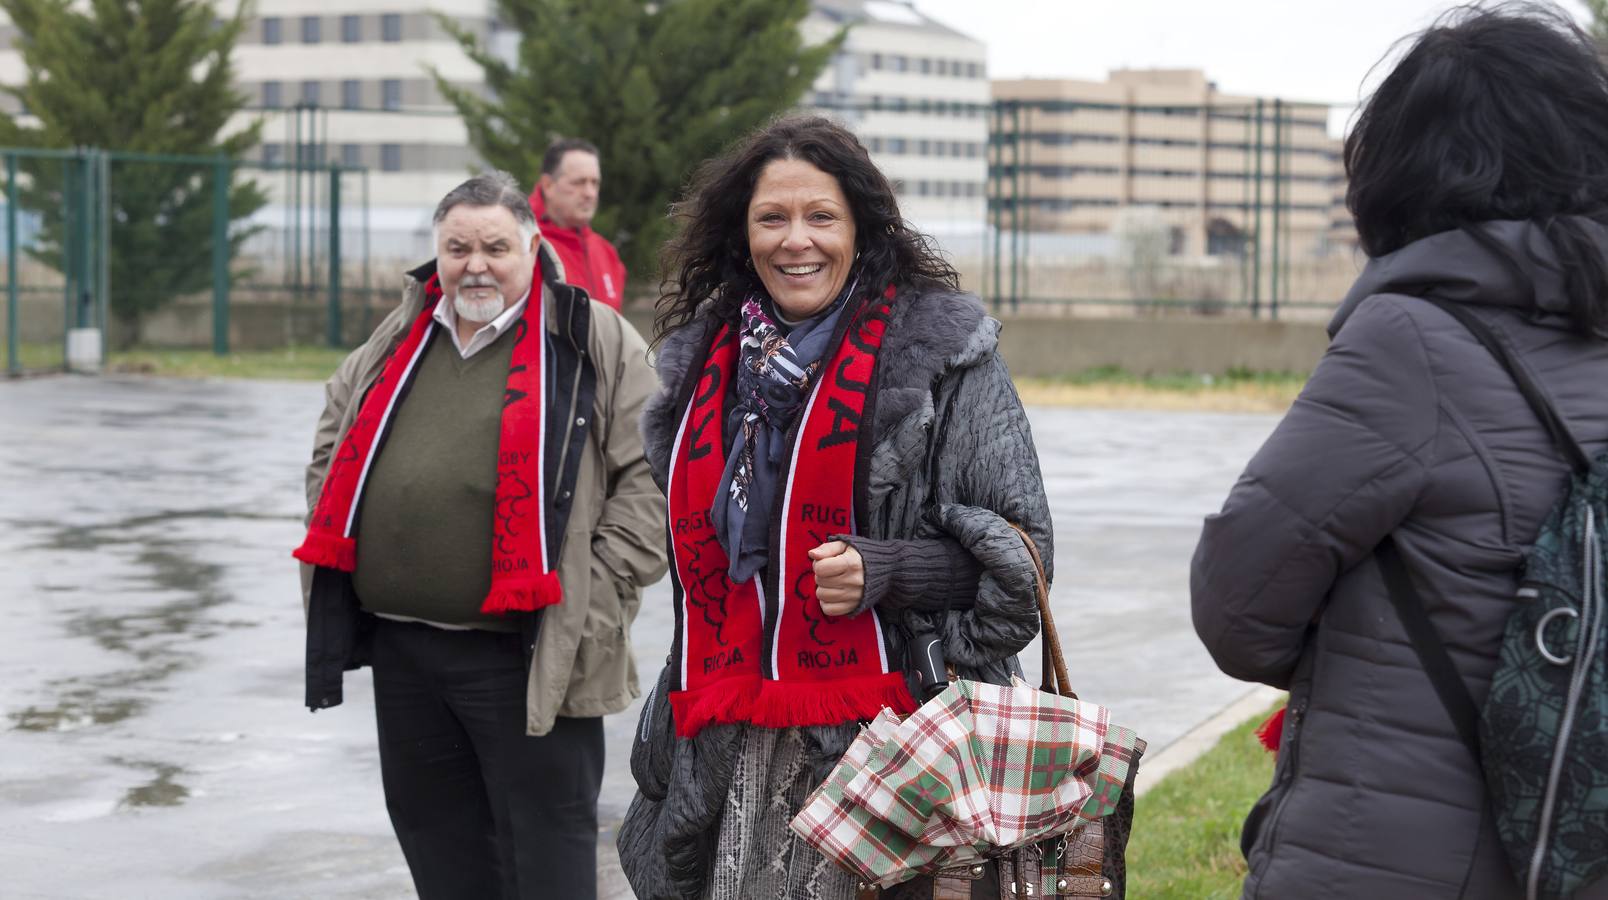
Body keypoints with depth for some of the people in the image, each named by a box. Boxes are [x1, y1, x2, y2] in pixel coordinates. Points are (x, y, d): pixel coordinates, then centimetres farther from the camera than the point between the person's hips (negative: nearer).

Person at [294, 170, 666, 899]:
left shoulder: (596, 345, -5)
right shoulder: (395, 345, 13)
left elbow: (648, 478, -7)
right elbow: (334, 450, 25)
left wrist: (595, 599, -13)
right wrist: (335, 567, 13)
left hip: (529, 658, -6)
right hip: (400, 651, 6)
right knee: (435, 840, 17)